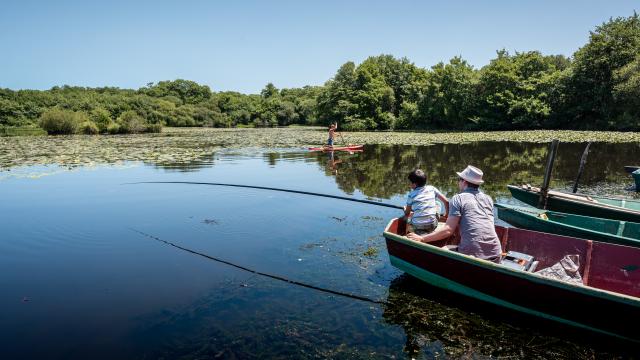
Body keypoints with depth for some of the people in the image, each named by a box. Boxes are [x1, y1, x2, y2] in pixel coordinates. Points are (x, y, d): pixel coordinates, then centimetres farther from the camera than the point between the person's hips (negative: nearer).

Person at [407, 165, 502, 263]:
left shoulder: (458, 198, -2)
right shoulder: (488, 199, 13)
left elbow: (448, 230, -10)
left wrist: (422, 239, -6)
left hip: (472, 255, -5)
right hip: (495, 256, 5)